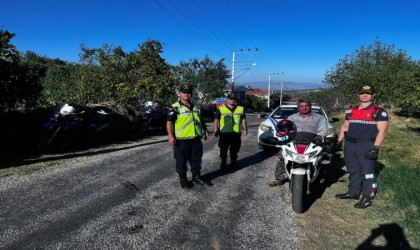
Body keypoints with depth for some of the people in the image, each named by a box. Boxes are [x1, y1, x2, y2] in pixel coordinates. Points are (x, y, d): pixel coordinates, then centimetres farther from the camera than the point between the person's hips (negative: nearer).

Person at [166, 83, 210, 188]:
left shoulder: (196, 107, 13)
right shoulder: (174, 108, -6)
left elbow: (201, 121, 23)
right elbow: (169, 122, -12)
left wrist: (206, 131, 18)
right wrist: (170, 135, -22)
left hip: (196, 139, 5)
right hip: (181, 140, -5)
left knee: (196, 159, 13)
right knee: (181, 161, 6)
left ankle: (196, 176, 30)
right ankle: (183, 179, 21)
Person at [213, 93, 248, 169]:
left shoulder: (241, 109, 10)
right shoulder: (220, 109, 2)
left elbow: (243, 119, 14)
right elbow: (216, 119, 0)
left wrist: (245, 129, 7)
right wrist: (216, 129, -8)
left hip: (236, 133, 2)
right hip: (224, 133, -2)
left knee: (234, 150, 11)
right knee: (223, 149, 7)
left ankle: (234, 162, 26)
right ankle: (223, 162, 21)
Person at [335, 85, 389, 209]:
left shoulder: (379, 111, -4)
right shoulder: (351, 110, 15)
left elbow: (382, 130, -10)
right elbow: (345, 126, 21)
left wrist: (375, 147, -18)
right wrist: (339, 141, 14)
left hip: (367, 146, -6)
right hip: (350, 145, 6)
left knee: (367, 172, -2)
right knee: (353, 171, 15)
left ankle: (367, 198, 6)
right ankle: (353, 192, 27)